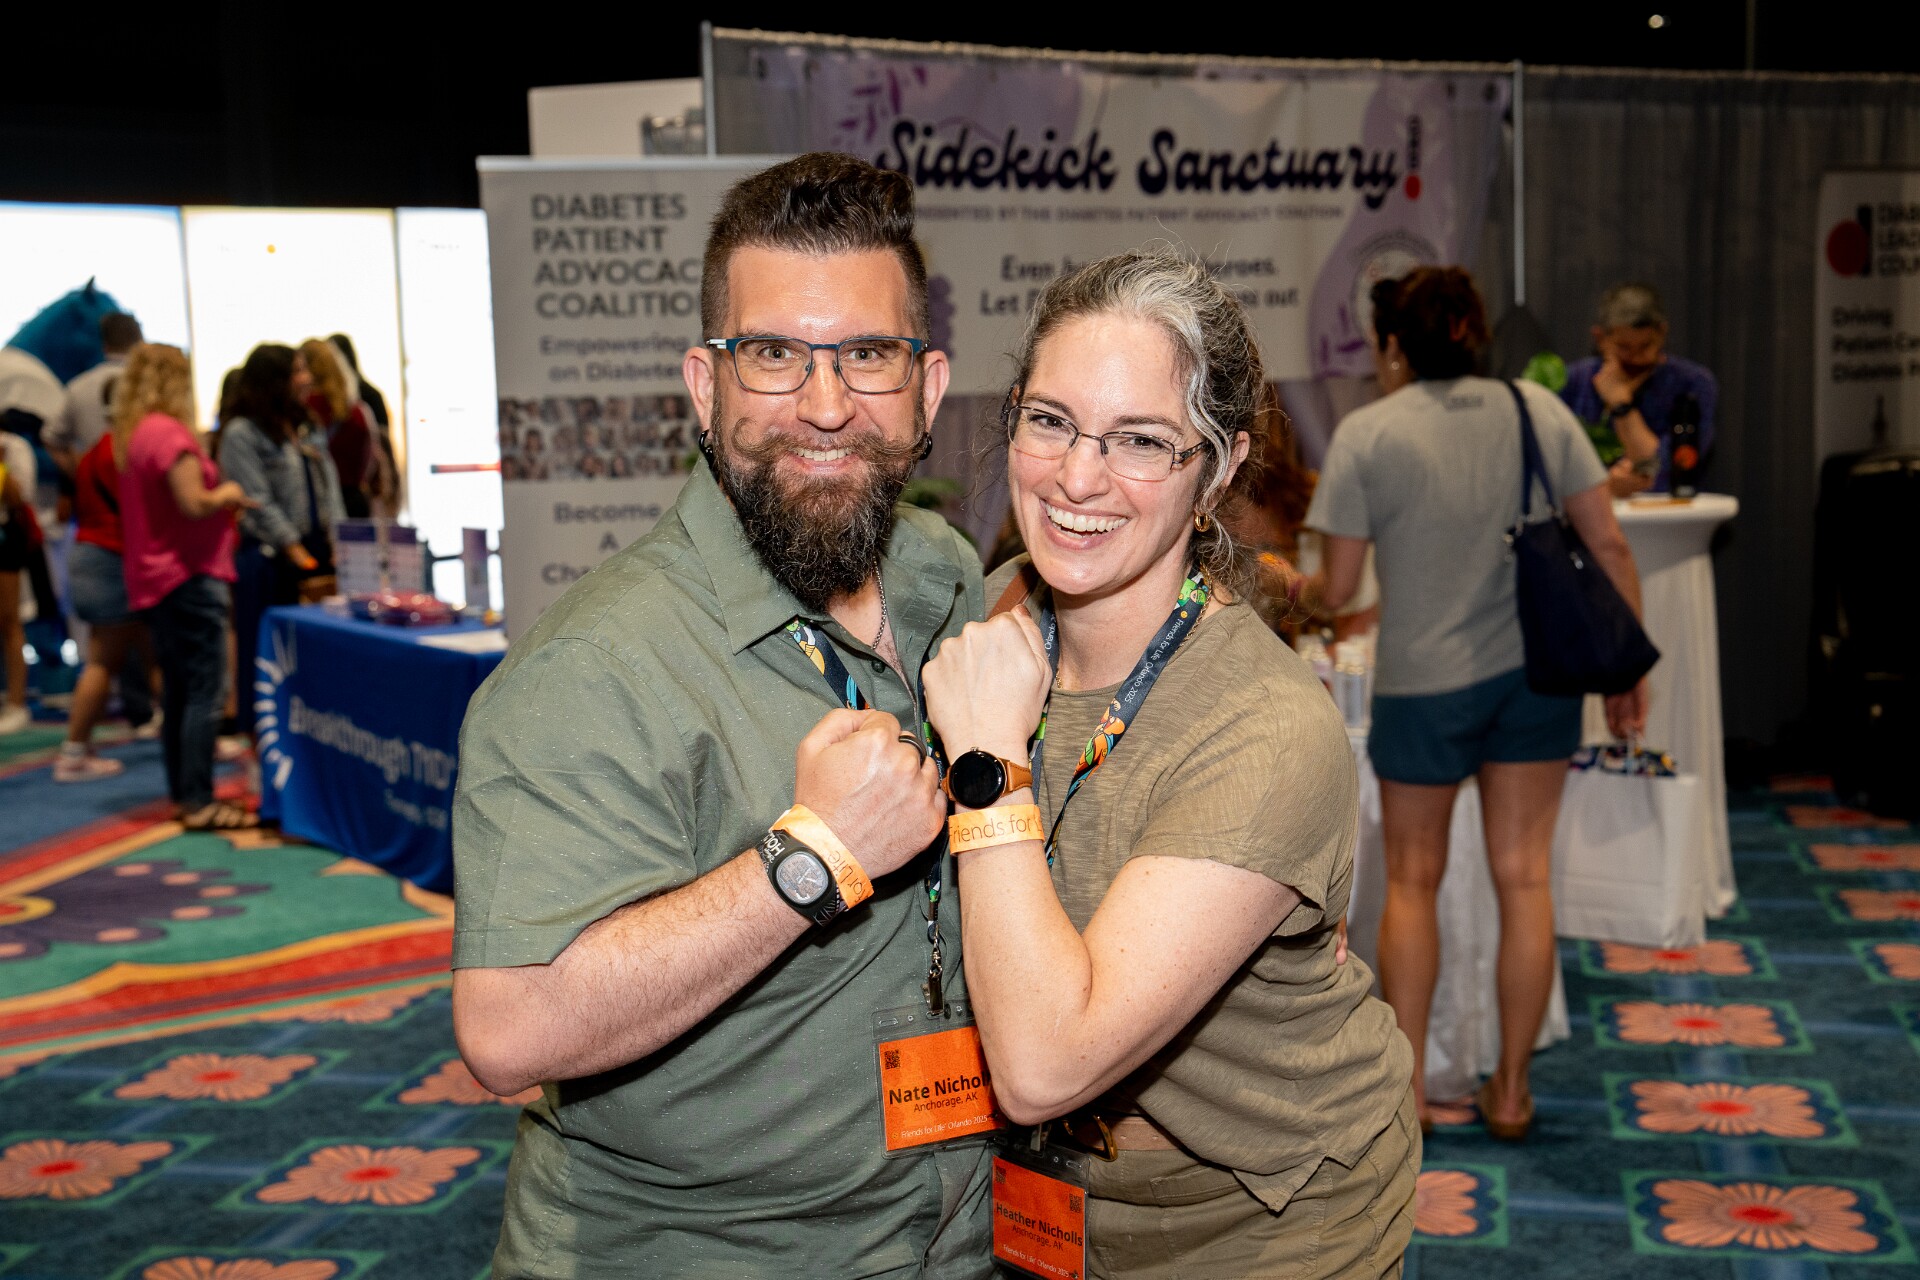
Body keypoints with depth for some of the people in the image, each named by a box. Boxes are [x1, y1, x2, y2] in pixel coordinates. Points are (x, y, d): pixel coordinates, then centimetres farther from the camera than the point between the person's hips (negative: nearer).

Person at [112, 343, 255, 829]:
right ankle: (199, 802, -8)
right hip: (189, 575, -10)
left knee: (178, 692, 15)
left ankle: (182, 794, 20)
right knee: (206, 691, -7)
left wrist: (222, 500, 17)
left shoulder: (130, 435, 13)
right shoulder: (169, 433, -16)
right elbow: (194, 503, -23)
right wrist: (227, 493, -4)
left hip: (153, 579, 10)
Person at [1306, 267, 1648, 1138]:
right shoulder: (1539, 409, 2)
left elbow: (1337, 590, -8)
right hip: (1538, 671, 3)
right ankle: (1511, 1090, 19)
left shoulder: (1367, 433, -8)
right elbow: (1608, 544, 1)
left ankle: (1408, 1083, 16)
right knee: (1523, 877, 10)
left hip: (1424, 682, -3)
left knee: (1412, 880, 14)